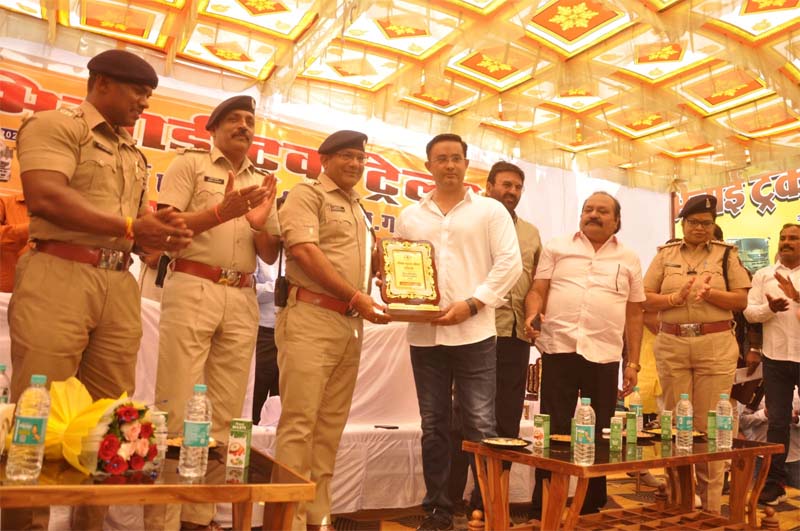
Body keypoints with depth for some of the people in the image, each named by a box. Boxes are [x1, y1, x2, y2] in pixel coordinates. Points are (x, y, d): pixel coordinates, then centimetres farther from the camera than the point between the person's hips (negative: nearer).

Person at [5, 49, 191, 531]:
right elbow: (44, 197, -14)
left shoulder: (135, 156, 24)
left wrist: (165, 235, -2)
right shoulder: (56, 125, 2)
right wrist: (130, 226, -14)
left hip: (120, 286, 7)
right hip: (59, 276, -6)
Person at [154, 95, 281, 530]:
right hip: (192, 290, -4)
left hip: (242, 299, 5)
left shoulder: (263, 182, 19)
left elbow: (271, 255, 17)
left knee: (225, 412, 6)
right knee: (178, 407, -5)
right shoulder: (190, 163, 6)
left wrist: (259, 225, -4)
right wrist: (221, 212, -18)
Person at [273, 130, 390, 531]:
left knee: (331, 424, 9)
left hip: (351, 324, 7)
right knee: (299, 421, -6)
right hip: (311, 318, -7)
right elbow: (304, 250, -13)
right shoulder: (307, 194, 1)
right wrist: (356, 297, -15)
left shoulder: (359, 210, 23)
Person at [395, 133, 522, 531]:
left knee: (479, 426, 0)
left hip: (474, 334, -3)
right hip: (424, 334, 3)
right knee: (433, 426, 10)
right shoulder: (410, 216, 14)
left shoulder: (491, 211, 6)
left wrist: (470, 305, -12)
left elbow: (509, 264, -2)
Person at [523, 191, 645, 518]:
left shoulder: (628, 259, 14)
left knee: (599, 435, 7)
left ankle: (592, 507, 22)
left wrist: (633, 362, 8)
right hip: (559, 349, -1)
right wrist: (532, 314, -17)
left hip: (604, 355, 2)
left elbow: (634, 314, 13)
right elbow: (538, 290, 5)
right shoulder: (556, 248, 10)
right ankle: (542, 509, 11)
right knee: (553, 430, 0)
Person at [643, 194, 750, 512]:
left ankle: (710, 506, 13)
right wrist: (675, 298, -13)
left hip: (716, 345, -1)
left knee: (710, 426, 1)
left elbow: (741, 300, 2)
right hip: (671, 345, 1)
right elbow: (646, 299, 4)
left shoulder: (727, 254, 7)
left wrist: (710, 294, -15)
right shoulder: (665, 255, 9)